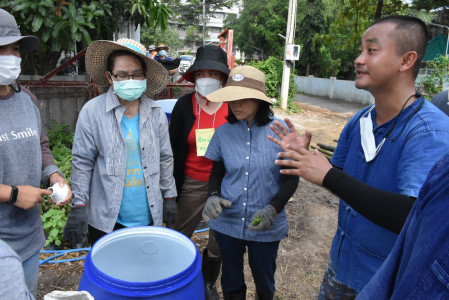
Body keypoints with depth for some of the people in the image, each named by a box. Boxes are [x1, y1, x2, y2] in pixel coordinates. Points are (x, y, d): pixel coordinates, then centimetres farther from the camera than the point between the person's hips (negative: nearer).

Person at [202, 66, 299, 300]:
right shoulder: (223, 132, -5)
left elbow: (291, 178, -6)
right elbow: (216, 173, 7)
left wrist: (273, 208, -20)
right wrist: (213, 196, -13)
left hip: (266, 227, -1)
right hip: (227, 223, 2)